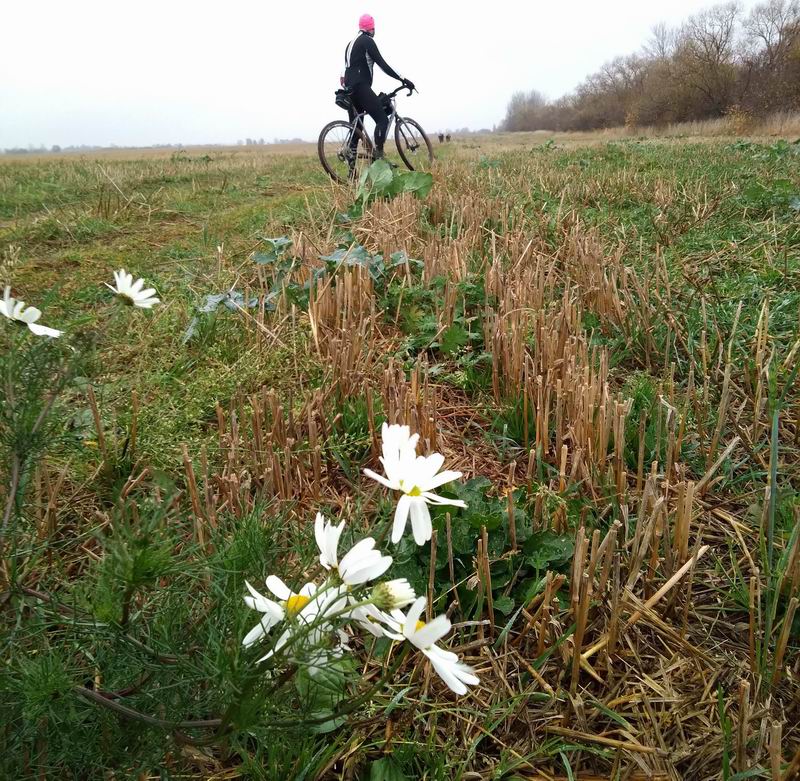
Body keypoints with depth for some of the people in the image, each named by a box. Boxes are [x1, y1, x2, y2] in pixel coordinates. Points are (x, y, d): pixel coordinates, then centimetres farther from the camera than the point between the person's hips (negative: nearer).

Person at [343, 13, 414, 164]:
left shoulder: (351, 43, 25)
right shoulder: (367, 41, -3)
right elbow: (382, 64, -10)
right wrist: (403, 80, -10)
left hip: (350, 89, 9)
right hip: (361, 87, -9)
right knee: (382, 119, -11)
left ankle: (352, 168, 4)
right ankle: (378, 155, -25)